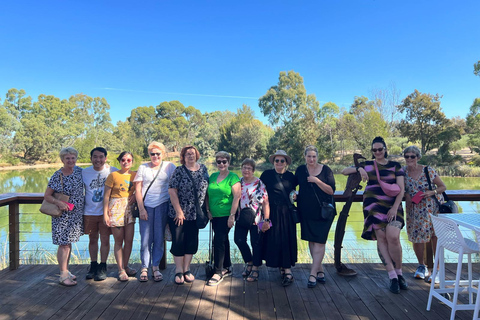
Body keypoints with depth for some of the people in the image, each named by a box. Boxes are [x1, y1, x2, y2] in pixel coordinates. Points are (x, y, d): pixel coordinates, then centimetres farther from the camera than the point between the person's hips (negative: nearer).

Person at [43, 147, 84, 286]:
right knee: (64, 244, -2)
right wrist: (58, 202, -24)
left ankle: (66, 271, 28)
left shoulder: (79, 171, 1)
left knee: (69, 242, 16)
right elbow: (47, 195, -9)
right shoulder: (57, 176, -12)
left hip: (76, 213, 5)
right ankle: (63, 275, 9)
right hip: (62, 214, -5)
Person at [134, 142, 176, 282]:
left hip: (162, 206, 0)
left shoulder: (169, 166, 5)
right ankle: (144, 268, 13)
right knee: (145, 239, 1)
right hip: (146, 206, 1)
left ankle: (156, 267, 15)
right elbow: (138, 189, 5)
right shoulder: (143, 168, 8)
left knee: (159, 238, 3)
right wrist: (141, 209, -3)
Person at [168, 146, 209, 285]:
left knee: (192, 242, 9)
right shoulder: (179, 171, -6)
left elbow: (206, 189, 11)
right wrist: (179, 211, -14)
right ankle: (179, 271, 18)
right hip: (178, 214, -3)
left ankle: (186, 269, 24)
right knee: (178, 242, 4)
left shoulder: (203, 169, 6)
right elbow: (172, 191, -11)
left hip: (195, 214, 4)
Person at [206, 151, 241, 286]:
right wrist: (208, 209, 5)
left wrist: (232, 216, -17)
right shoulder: (213, 176, 10)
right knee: (223, 240, 16)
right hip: (215, 215, 6)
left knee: (218, 241, -9)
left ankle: (218, 273, 2)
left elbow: (236, 197, -13)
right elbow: (208, 194, 15)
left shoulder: (233, 177, -8)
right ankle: (227, 267, 30)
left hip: (226, 215, -6)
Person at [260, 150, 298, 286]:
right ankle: (281, 267, 18)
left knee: (287, 240, 0)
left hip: (287, 212, 2)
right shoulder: (267, 174, 0)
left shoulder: (290, 176, 7)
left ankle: (287, 270, 4)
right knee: (273, 240, 1)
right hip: (272, 212, -1)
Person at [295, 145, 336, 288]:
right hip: (306, 211, 3)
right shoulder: (300, 170, 4)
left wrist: (317, 181, -19)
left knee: (319, 241, -7)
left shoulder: (325, 170, -4)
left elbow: (331, 190, -9)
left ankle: (312, 274, -4)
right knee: (311, 240, 8)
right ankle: (320, 270, 22)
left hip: (323, 211, -3)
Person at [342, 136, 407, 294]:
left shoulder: (395, 166, 8)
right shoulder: (367, 165, 9)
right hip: (373, 206, 1)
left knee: (393, 237, -18)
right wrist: (359, 169, -10)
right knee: (381, 238, -5)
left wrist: (395, 208, -9)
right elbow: (344, 171, 8)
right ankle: (393, 277, 2)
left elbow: (401, 189, 2)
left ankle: (399, 272, 4)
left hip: (392, 206, -1)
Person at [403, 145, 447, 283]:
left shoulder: (428, 170, -11)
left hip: (433, 208, -2)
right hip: (414, 210, 3)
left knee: (436, 237, -5)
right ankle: (421, 266, 29)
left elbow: (443, 187, -2)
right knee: (416, 237, 6)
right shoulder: (403, 171, -4)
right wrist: (406, 194, -13)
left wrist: (432, 192, -19)